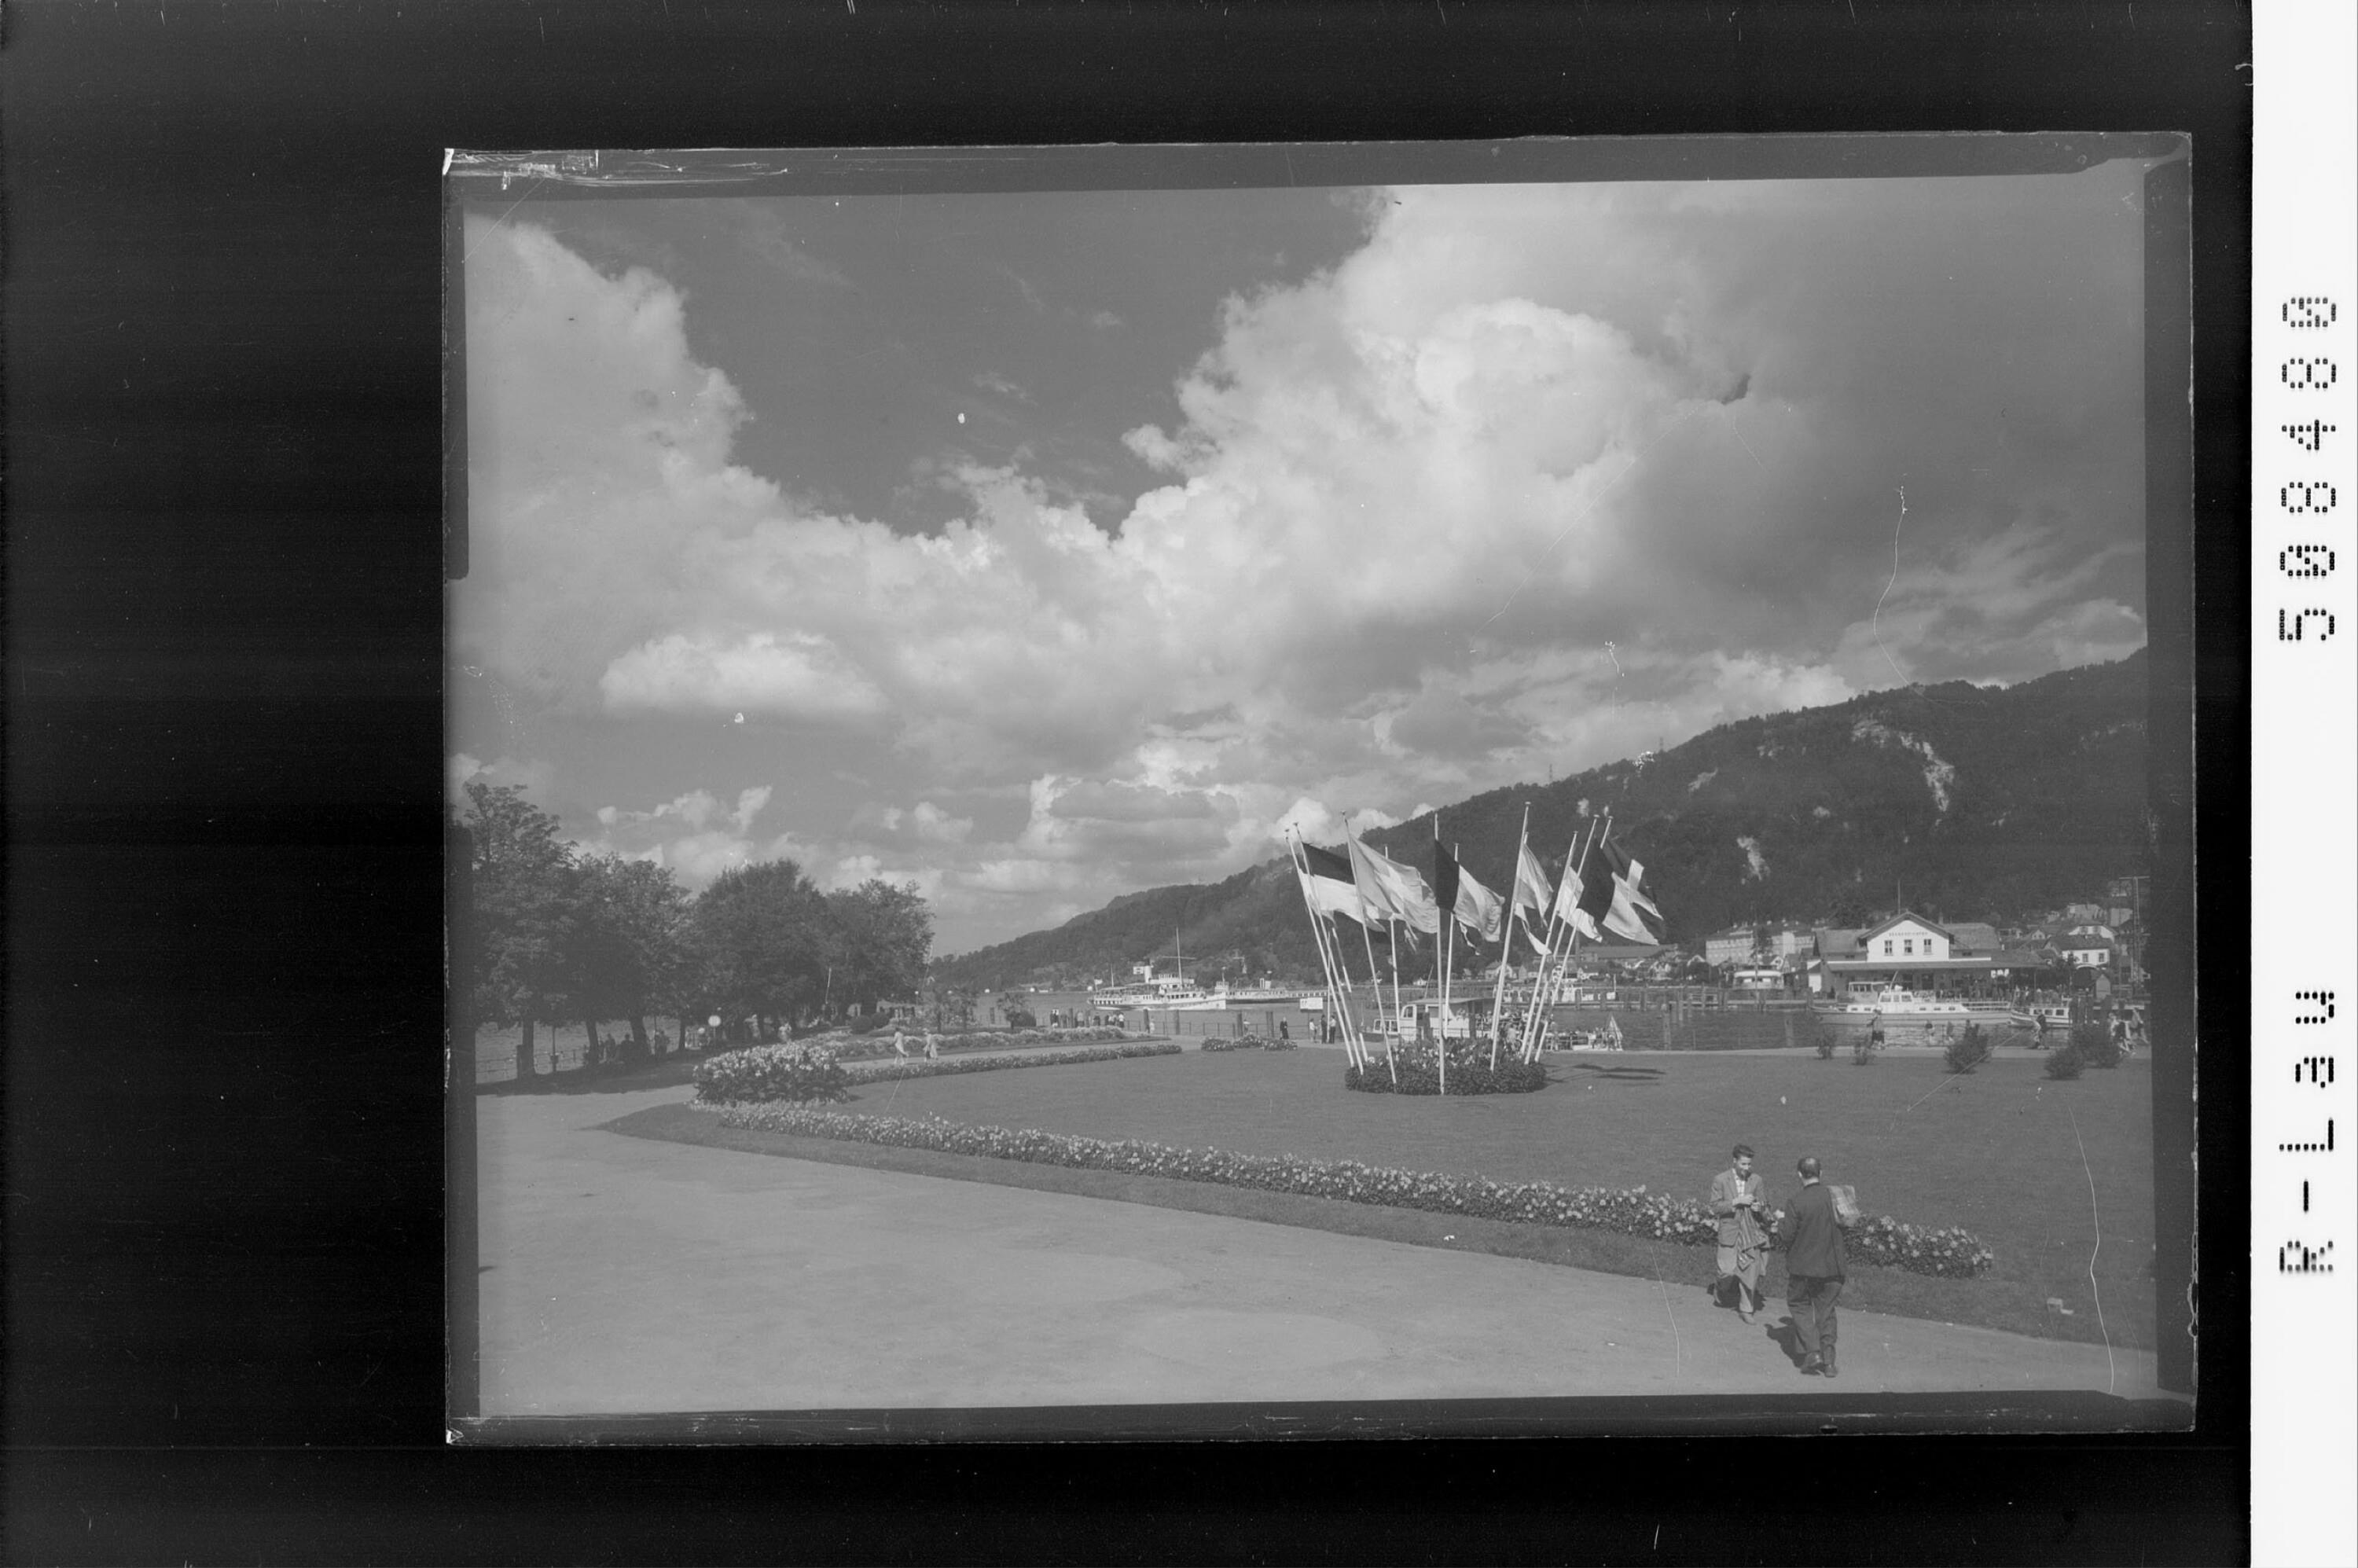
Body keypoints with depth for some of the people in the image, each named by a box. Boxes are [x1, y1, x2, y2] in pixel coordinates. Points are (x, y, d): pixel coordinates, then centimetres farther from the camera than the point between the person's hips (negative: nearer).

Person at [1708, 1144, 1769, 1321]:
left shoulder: (1756, 1180, 4)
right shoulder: (1720, 1180, -4)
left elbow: (1759, 1205, 13)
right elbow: (1715, 1207, -6)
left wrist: (1758, 1208, -11)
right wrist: (1736, 1202, -18)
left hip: (1751, 1233, 2)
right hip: (1729, 1233, -2)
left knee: (1751, 1273, 1)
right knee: (1729, 1271, -7)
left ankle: (1746, 1309, 14)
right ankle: (1720, 1286, 28)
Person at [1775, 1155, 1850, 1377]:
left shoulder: (1797, 1203, -18)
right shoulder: (1834, 1197, -4)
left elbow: (1786, 1236, -13)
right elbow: (1844, 1226, 9)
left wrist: (1781, 1222, 7)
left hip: (1803, 1266, -4)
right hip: (1832, 1265, 4)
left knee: (1800, 1307, 12)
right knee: (1826, 1311, 14)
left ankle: (1813, 1352, -4)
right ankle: (1829, 1360, 12)